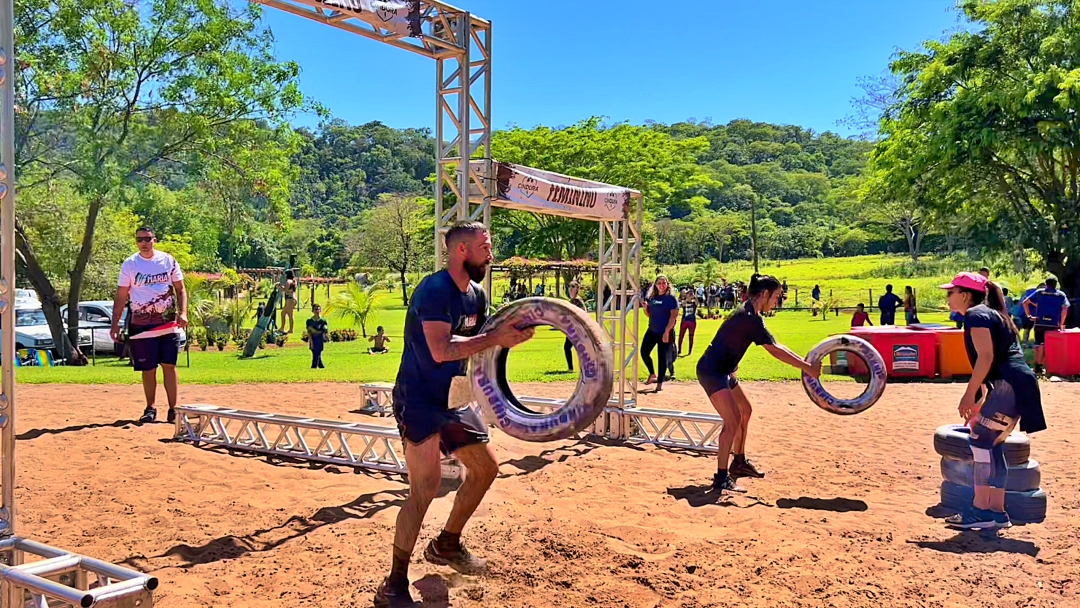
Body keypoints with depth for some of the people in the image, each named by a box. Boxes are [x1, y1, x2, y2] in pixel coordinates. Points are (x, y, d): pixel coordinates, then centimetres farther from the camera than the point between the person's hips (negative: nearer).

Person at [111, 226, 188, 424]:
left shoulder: (168, 260, 3)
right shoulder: (129, 265, 1)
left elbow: (180, 289, 7)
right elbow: (121, 297, 2)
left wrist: (183, 313, -8)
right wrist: (115, 324, -5)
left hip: (168, 324, 0)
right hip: (141, 326, 0)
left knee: (169, 366, 0)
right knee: (148, 369, 5)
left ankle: (173, 409, 6)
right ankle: (150, 409, 18)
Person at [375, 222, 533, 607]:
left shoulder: (476, 295, 9)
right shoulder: (434, 290, -19)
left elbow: (474, 343, 14)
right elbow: (441, 349, -30)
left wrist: (507, 335, -5)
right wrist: (495, 338, -25)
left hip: (452, 402, 9)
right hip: (419, 402, -9)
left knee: (485, 468, 15)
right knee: (426, 486, -16)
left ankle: (446, 544, 35)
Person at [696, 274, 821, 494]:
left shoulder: (749, 314, 11)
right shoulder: (750, 318, -20)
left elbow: (774, 346, 16)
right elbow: (775, 351, -21)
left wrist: (803, 362, 11)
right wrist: (807, 368, -16)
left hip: (722, 371, 11)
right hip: (711, 371, -11)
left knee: (745, 410, 21)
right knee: (733, 420, -17)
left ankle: (739, 462, 32)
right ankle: (721, 478, -14)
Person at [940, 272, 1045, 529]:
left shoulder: (976, 315, -6)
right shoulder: (990, 314, 24)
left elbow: (986, 356, -17)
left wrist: (969, 394, -16)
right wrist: (981, 398, 27)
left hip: (1009, 384, -10)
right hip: (1019, 385, 10)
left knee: (980, 439, -10)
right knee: (992, 444, 11)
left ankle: (982, 510, -9)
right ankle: (996, 512, 13)